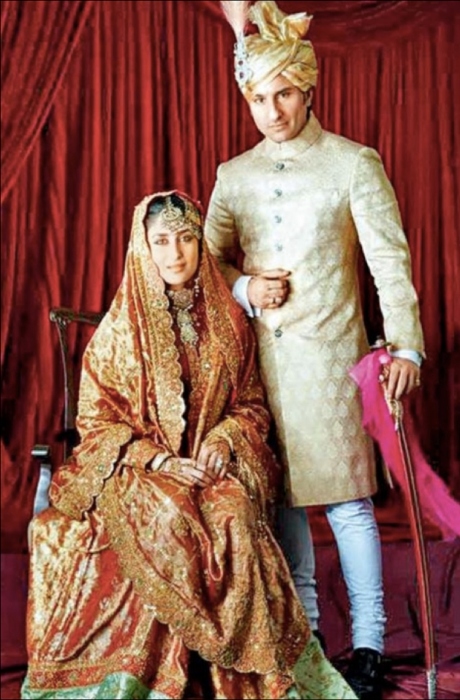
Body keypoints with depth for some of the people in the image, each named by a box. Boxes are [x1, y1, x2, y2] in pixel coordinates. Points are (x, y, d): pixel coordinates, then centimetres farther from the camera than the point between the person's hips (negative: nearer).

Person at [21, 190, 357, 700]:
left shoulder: (229, 322, 9)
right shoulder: (120, 328, 2)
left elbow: (251, 404, 13)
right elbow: (96, 420, 0)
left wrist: (224, 441, -9)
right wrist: (156, 459, -15)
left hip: (214, 465, 2)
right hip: (134, 471, -1)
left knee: (234, 518, -31)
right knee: (168, 521, -34)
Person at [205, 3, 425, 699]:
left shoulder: (353, 164, 1)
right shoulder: (233, 175, 12)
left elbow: (390, 259, -4)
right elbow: (209, 260, 18)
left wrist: (405, 346, -15)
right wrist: (244, 289, -3)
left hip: (328, 354, -4)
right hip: (258, 355, 4)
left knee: (345, 498, -3)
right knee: (277, 494, 8)